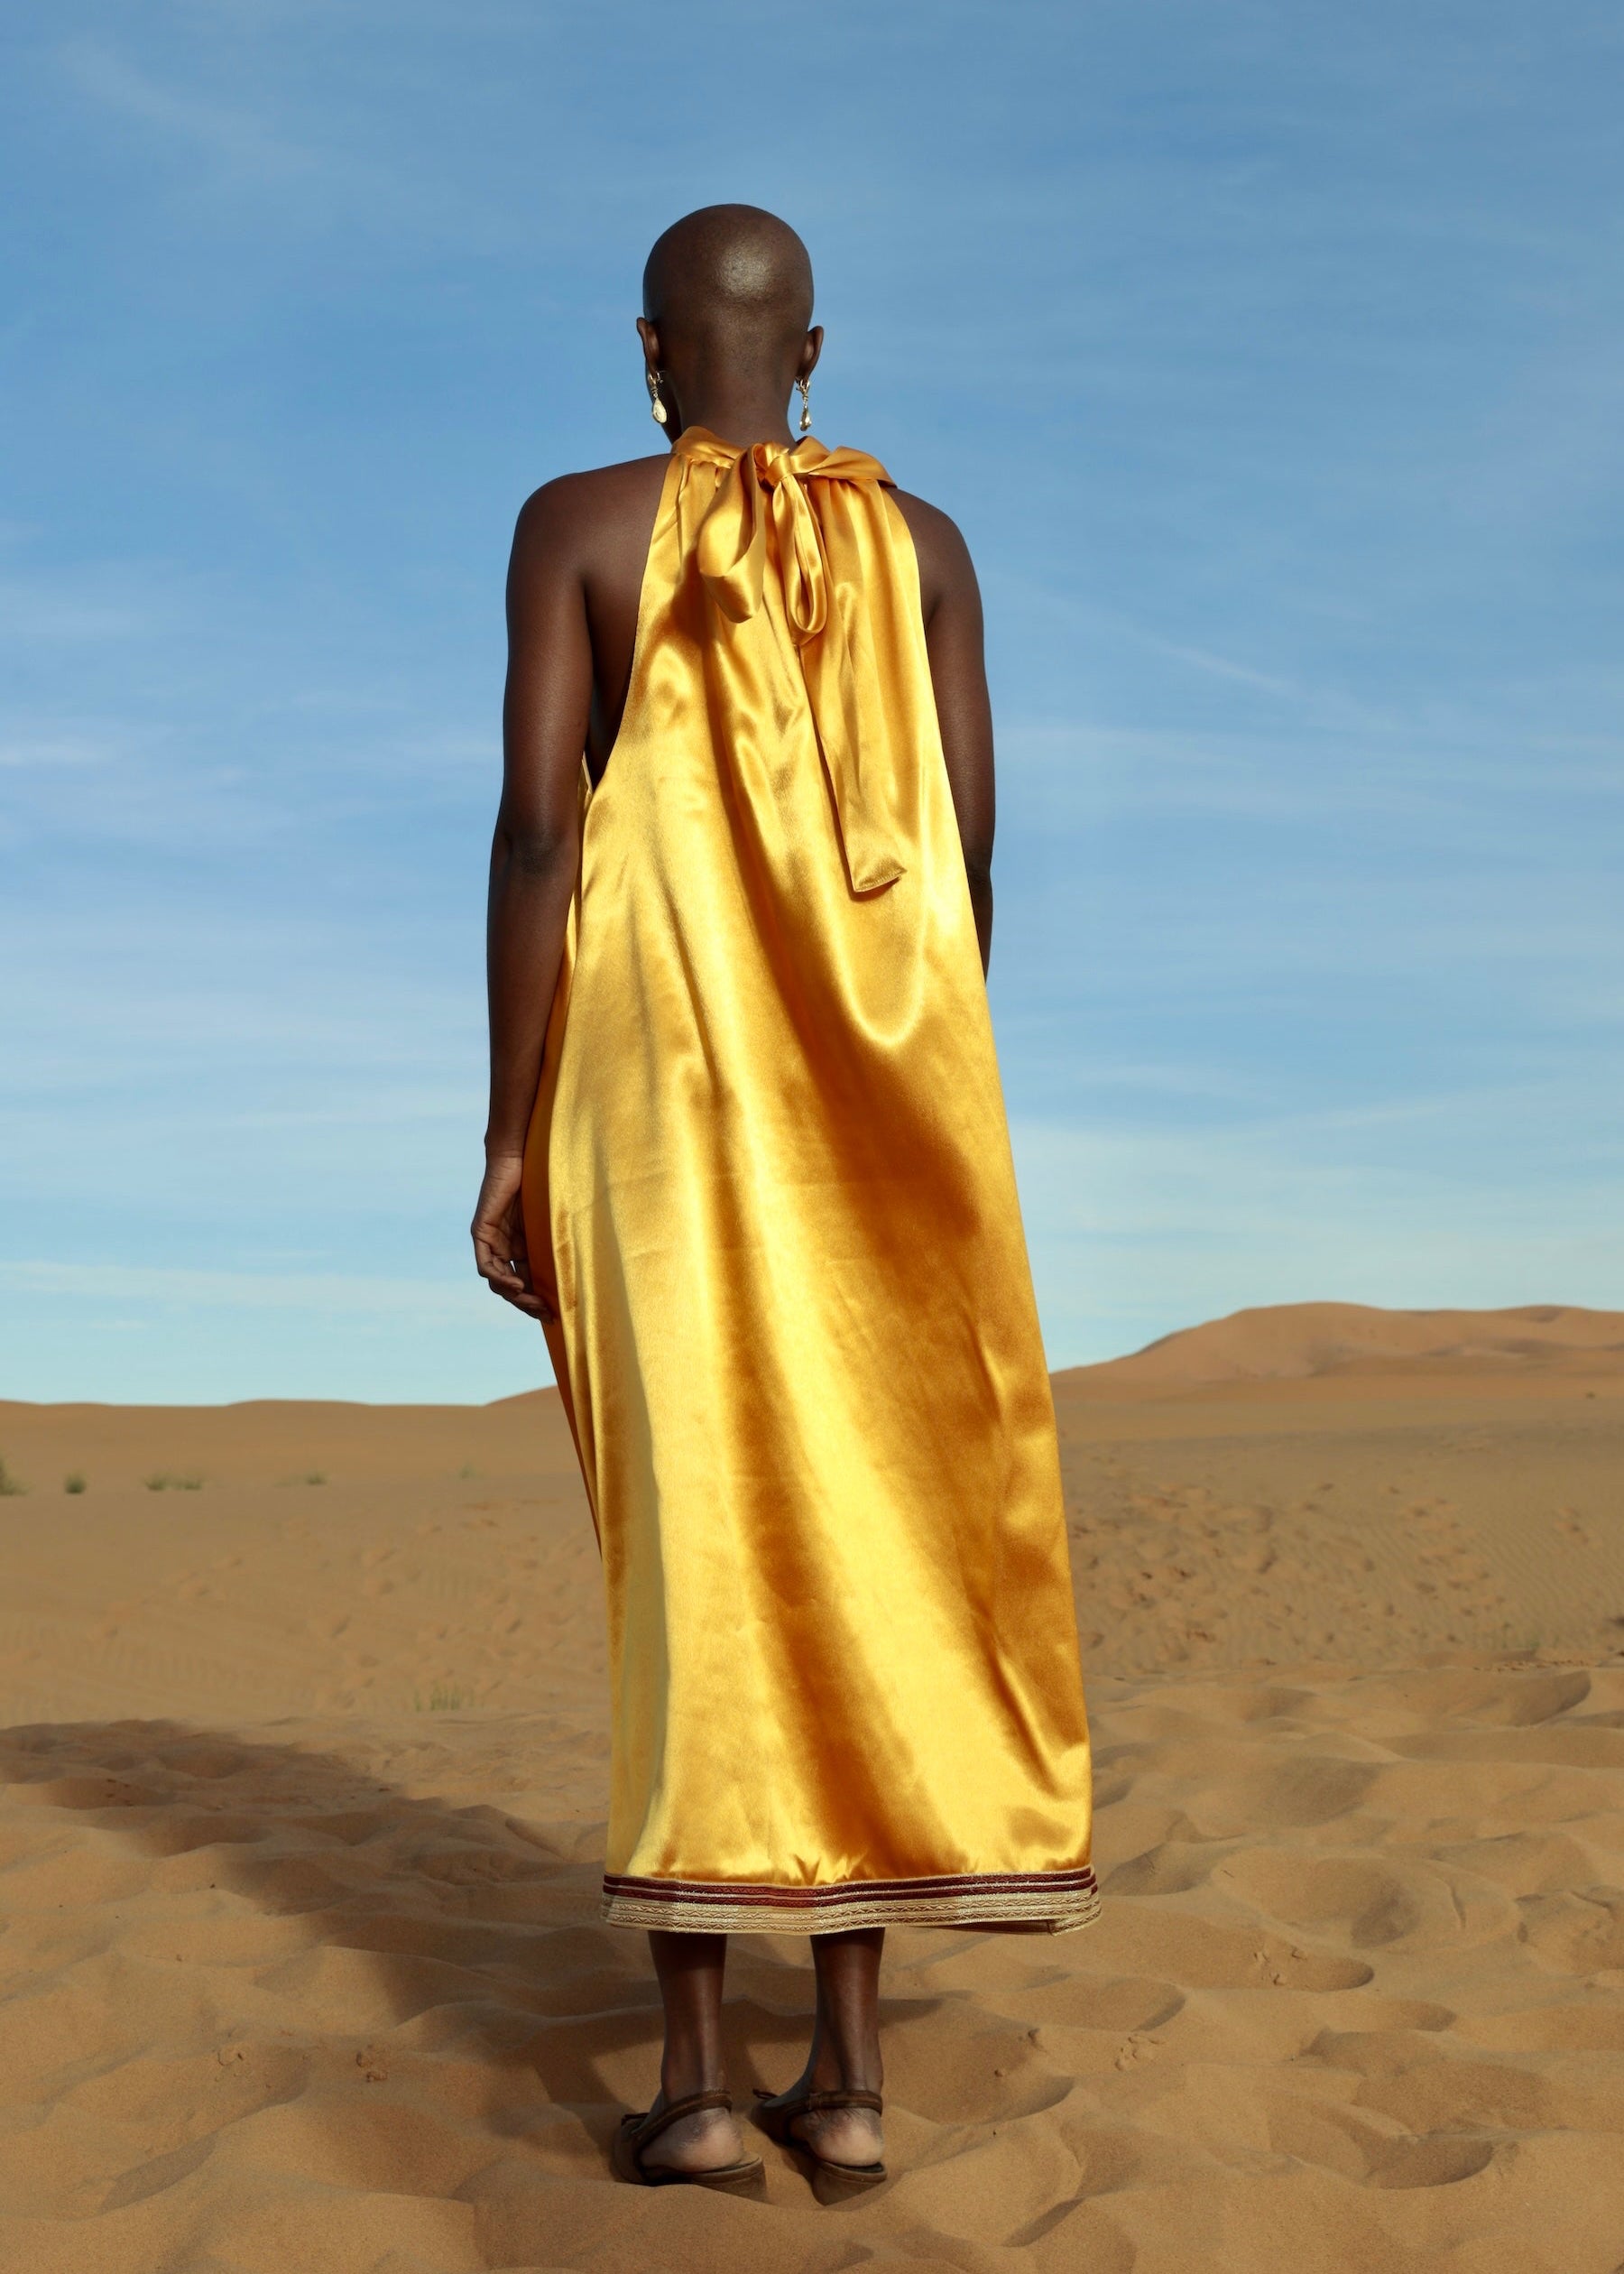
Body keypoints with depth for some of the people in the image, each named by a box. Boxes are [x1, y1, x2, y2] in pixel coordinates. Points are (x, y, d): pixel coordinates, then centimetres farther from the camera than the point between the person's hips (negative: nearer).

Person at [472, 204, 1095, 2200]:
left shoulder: (575, 523, 3)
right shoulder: (920, 540, 10)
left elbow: (536, 822, -6)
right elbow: (968, 843, 4)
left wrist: (508, 1135, -5)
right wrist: (928, 1106, 12)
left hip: (660, 1060, -2)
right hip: (878, 1063, 2)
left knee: (685, 1526, -2)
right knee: (867, 1518, 4)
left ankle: (694, 2075, -2)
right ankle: (851, 2067, 3)